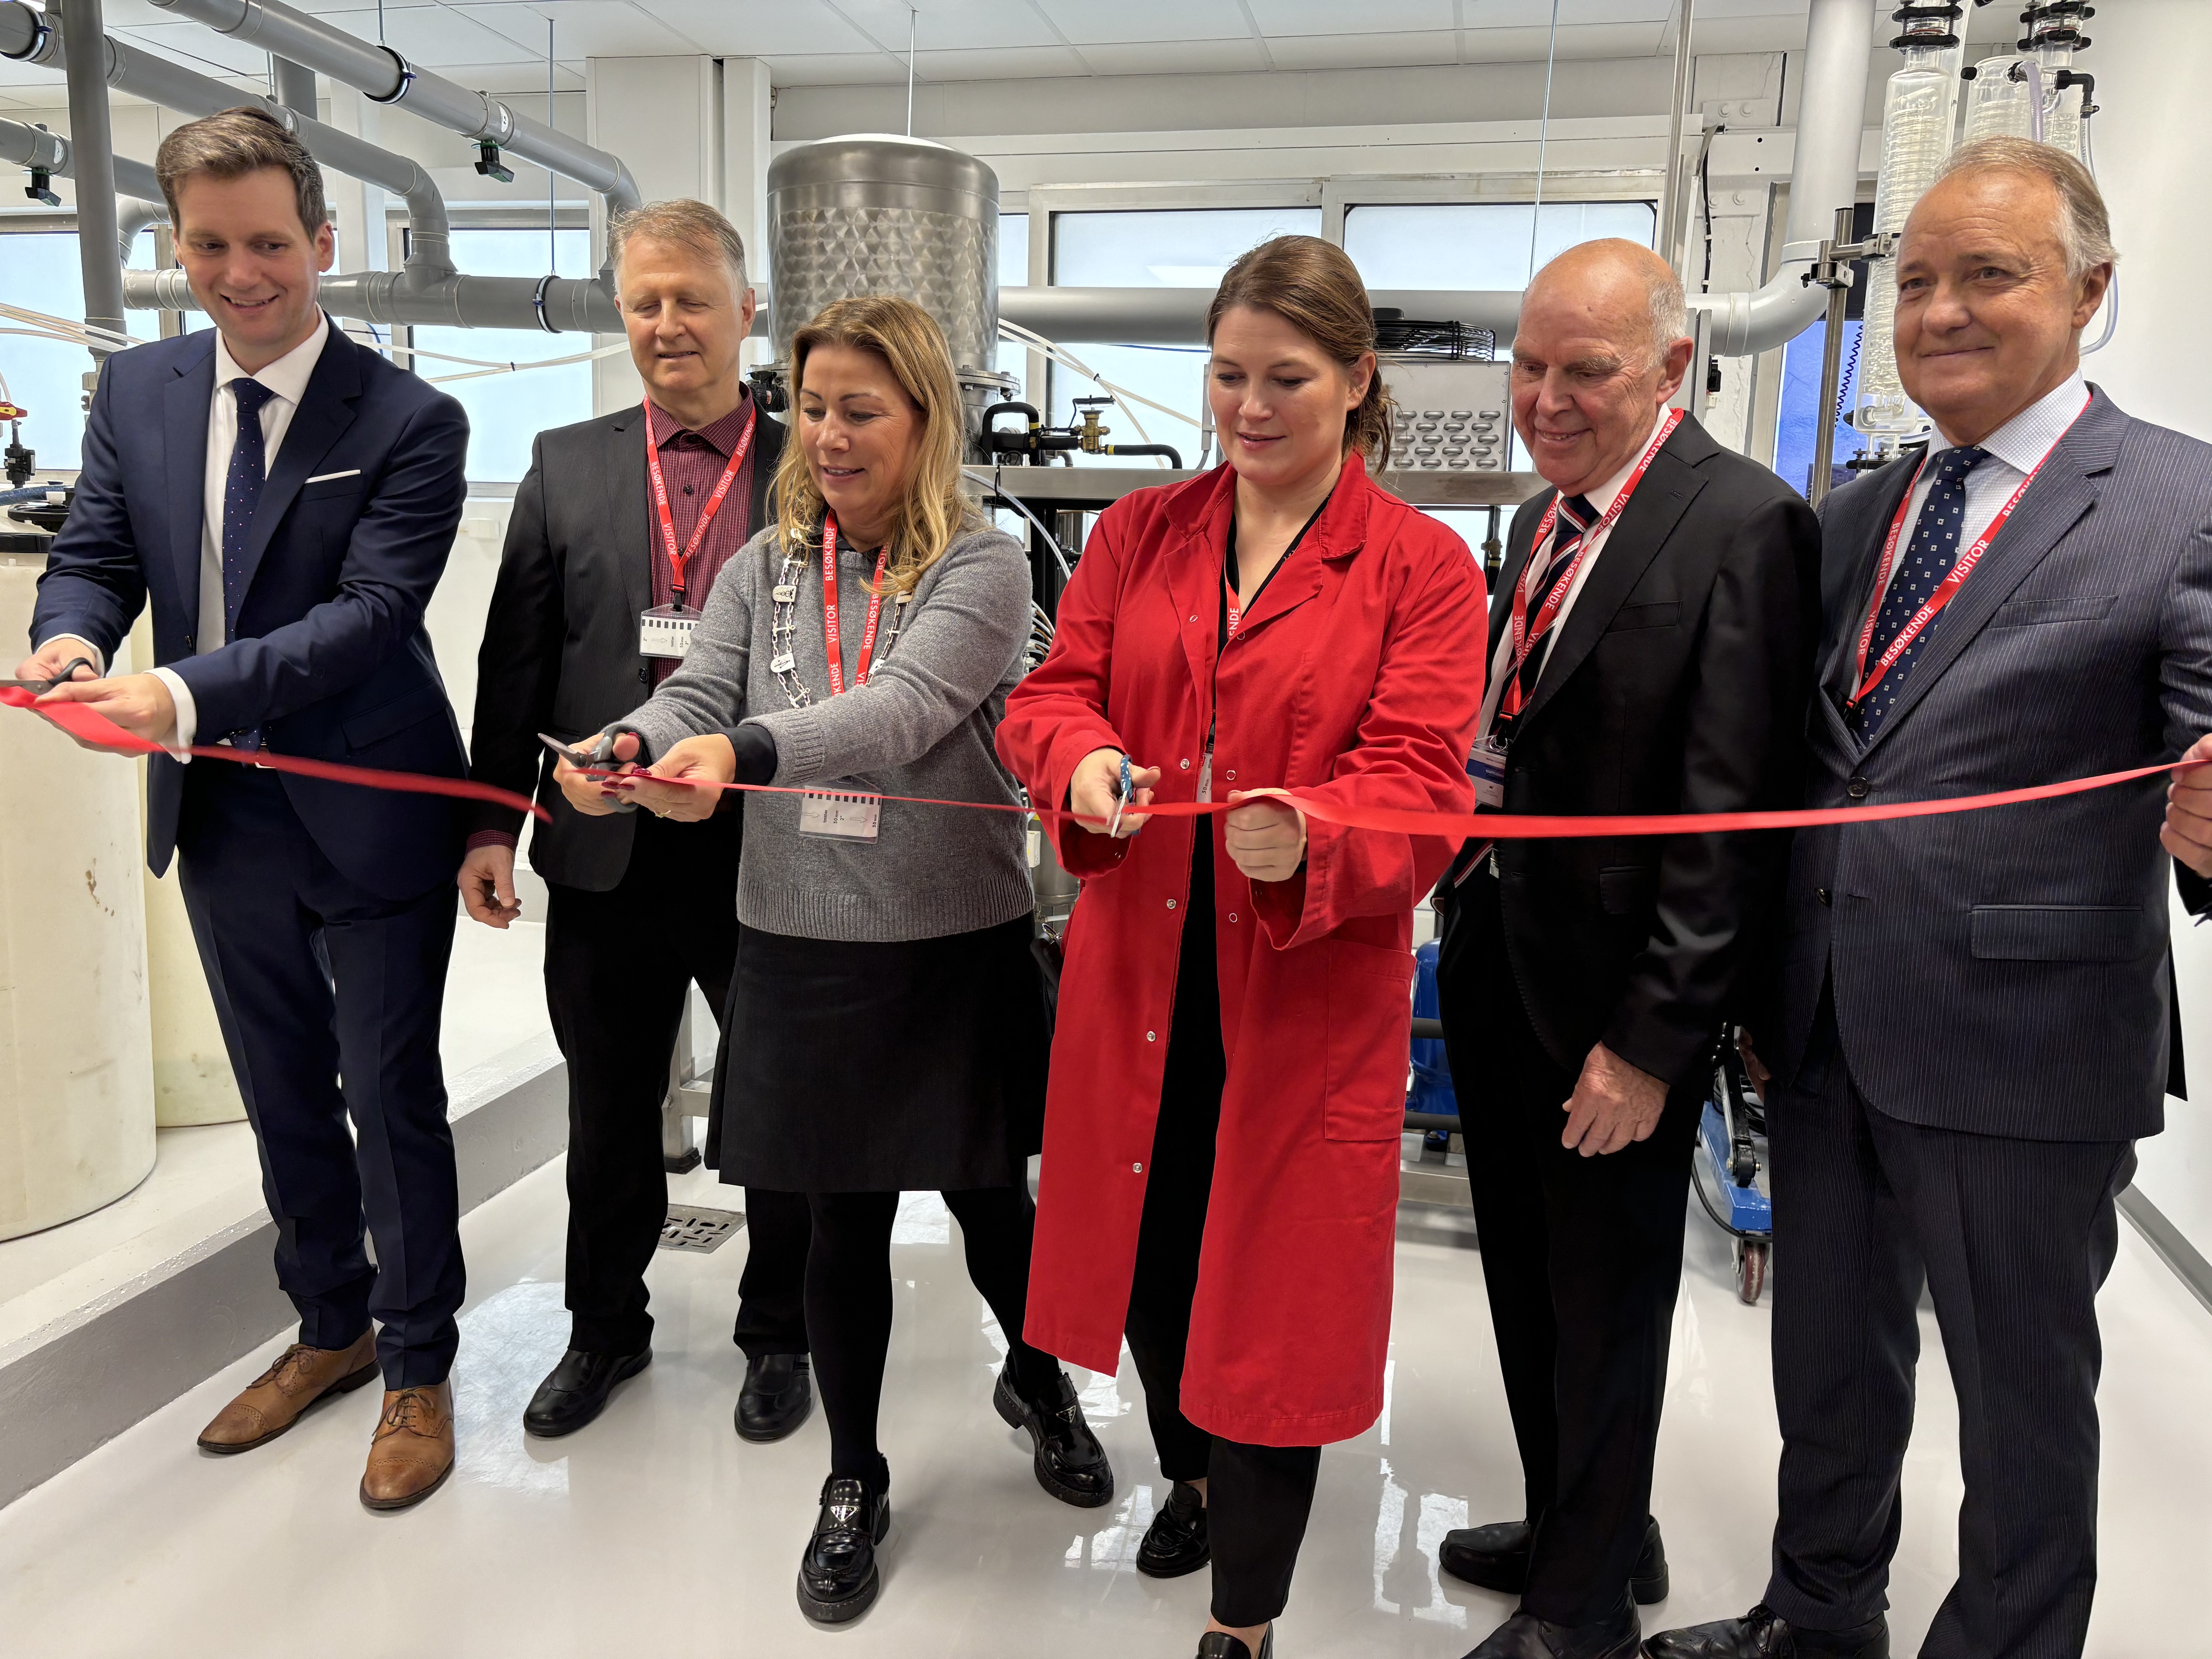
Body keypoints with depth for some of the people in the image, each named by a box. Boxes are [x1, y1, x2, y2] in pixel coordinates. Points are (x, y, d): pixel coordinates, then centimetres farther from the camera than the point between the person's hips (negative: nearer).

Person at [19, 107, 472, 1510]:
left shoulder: (409, 423, -13)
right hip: (224, 818, 6)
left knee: (392, 1096, 6)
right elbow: (95, 555, 6)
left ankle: (420, 1368, 26)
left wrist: (188, 693, -34)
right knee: (284, 1095, 19)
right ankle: (333, 1327, 40)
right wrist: (70, 635, -18)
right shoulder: (136, 393, 5)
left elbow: (371, 611, -22)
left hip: (368, 817, -5)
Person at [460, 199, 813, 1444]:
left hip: (769, 853, -2)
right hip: (608, 852, 2)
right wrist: (493, 824, 0)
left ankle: (779, 1335, 34)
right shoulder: (566, 466, 6)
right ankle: (607, 1329, 39)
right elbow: (516, 661, 5)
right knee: (610, 1111, 17)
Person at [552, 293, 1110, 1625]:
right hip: (805, 953, 3)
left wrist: (742, 753, -40)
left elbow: (901, 710, -24)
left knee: (992, 1206, 14)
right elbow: (699, 697, -4)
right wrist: (629, 751, -27)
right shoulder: (765, 568, 6)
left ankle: (1037, 1380, 47)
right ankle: (855, 1480, 35)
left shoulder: (984, 569, -8)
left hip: (961, 950, -2)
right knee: (844, 1225, 14)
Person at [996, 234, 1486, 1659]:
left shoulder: (1423, 568, -3)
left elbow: (1421, 783, -12)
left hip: (1311, 994, -3)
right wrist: (1082, 764, -20)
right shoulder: (1138, 534, 8)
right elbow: (1053, 694, 3)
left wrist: (1309, 842, -32)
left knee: (1271, 1281, 5)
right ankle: (1192, 1475, 50)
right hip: (1140, 971, 4)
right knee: (1150, 1247, 18)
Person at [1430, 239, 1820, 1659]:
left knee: (1604, 1312, 11)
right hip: (1494, 960, 8)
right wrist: (1460, 900, 10)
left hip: (1612, 1003, -8)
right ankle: (1580, 1531, 45)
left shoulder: (1741, 525, -16)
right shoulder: (1545, 519, 11)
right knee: (1527, 1287, 22)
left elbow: (1730, 814, -20)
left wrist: (1653, 1038, -20)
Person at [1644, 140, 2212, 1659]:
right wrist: (1762, 986, 13)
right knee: (1831, 1364, 22)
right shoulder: (1855, 517, 10)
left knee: (2024, 1397, 14)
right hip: (1826, 1035, 6)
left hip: (2018, 1046, -6)